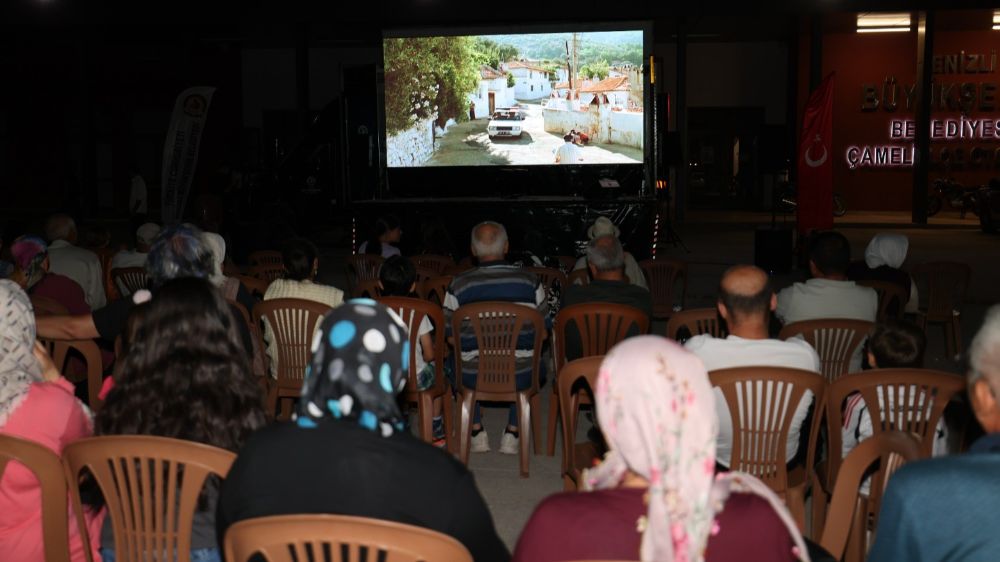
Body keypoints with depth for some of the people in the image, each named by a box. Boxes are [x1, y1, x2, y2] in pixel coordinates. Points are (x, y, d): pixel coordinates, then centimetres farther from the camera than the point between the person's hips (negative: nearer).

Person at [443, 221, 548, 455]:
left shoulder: (459, 284, -9)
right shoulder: (530, 281, -6)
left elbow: (449, 335, 1)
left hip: (474, 377, 0)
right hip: (520, 377, 1)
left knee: (453, 363, 32)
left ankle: (477, 432, 27)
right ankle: (512, 433, 25)